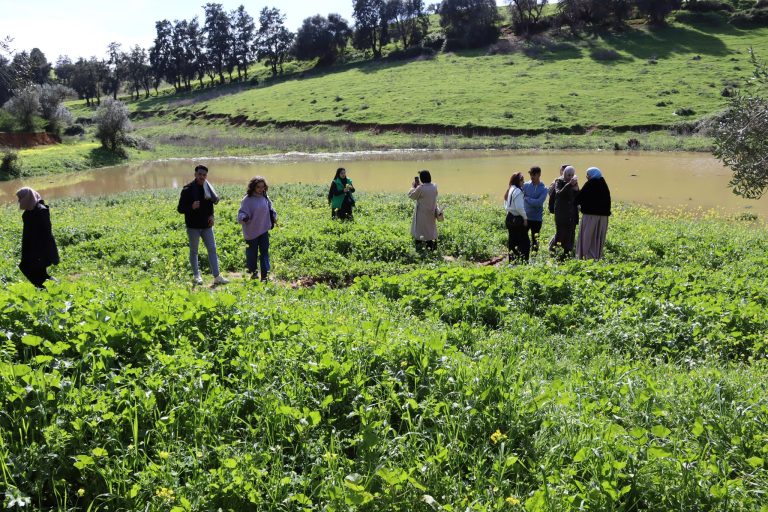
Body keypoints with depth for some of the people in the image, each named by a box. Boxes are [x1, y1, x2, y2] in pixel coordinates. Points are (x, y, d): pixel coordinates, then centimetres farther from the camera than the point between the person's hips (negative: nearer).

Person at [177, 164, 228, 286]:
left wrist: (211, 215, 1)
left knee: (212, 249, 2)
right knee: (194, 251, 8)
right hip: (193, 226, -4)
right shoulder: (188, 189, -11)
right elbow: (180, 208, -10)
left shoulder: (208, 188, 4)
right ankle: (196, 276, 21)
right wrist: (191, 207, -29)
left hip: (207, 225, 4)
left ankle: (216, 276, 5)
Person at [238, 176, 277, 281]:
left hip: (263, 230, 4)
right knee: (252, 252, 7)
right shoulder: (247, 200, -11)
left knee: (264, 252, 1)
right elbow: (241, 212, -16)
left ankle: (265, 274, 1)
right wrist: (244, 218, -35)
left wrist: (274, 218, 10)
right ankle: (253, 271, 25)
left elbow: (271, 210, 19)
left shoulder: (265, 198, 4)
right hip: (251, 231, -4)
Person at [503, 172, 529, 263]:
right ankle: (524, 261, -7)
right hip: (517, 219, -9)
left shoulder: (509, 191, 13)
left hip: (509, 218, 9)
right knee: (524, 243, -4)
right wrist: (525, 217, -9)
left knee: (512, 242, 13)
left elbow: (506, 206, 16)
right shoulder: (517, 191, -15)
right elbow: (519, 207, -19)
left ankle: (512, 261, 16)